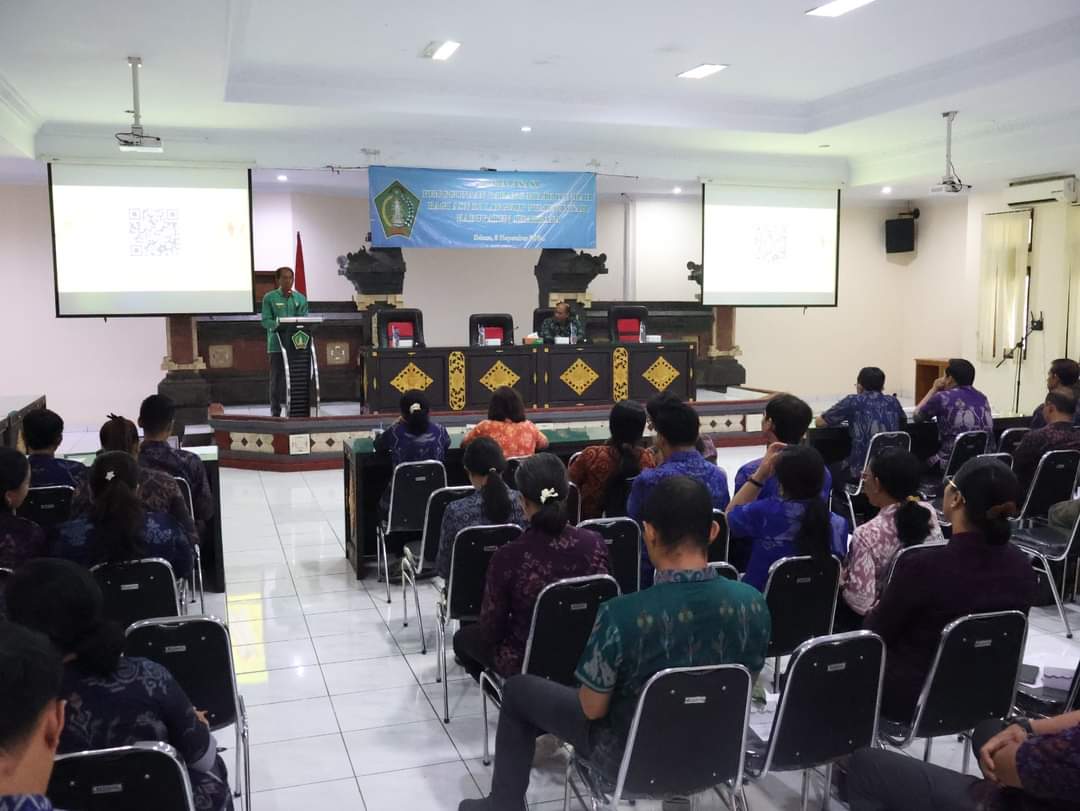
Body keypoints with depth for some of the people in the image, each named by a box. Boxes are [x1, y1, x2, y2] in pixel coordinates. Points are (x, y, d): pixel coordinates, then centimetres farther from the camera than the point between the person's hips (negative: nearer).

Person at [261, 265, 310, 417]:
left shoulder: (300, 298, 12)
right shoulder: (270, 298, 3)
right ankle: (275, 411, 5)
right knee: (277, 378, -1)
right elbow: (266, 321, -4)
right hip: (277, 344, -3)